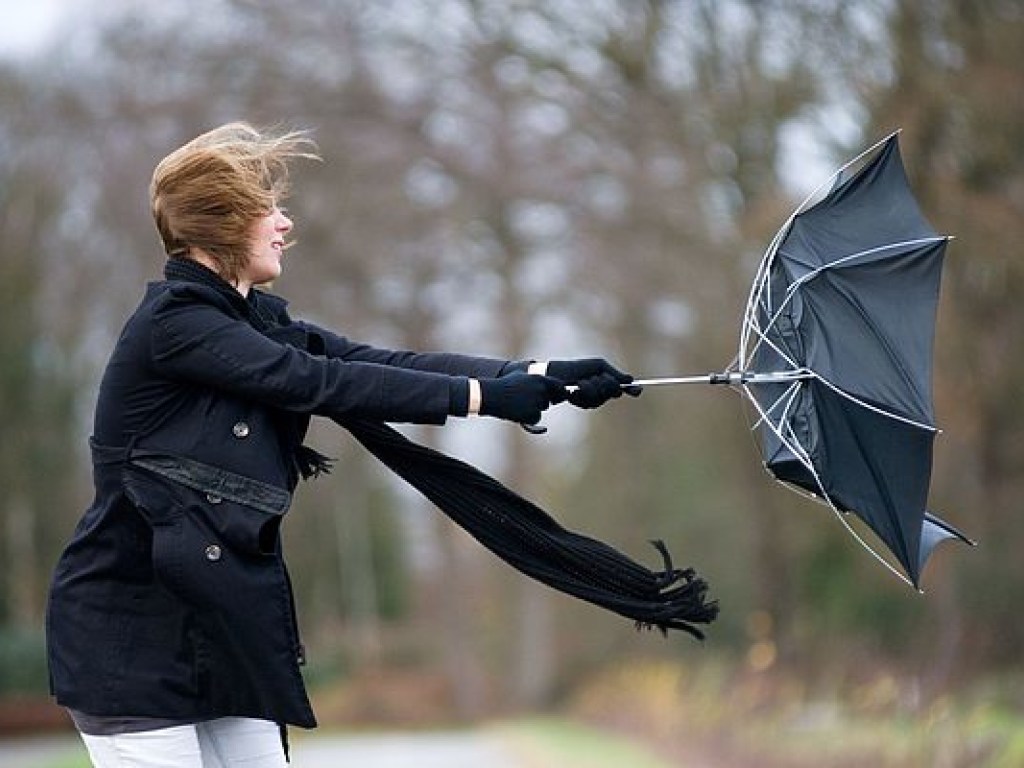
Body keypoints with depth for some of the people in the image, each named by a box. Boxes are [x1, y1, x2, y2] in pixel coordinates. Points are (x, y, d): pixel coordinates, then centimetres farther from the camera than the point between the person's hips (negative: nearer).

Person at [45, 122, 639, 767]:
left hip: (219, 621, 8)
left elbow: (380, 362, 3)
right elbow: (322, 383, -20)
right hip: (133, 632, -8)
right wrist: (483, 395, -18)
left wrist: (539, 376, -5)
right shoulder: (174, 322, -14)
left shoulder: (253, 320, 12)